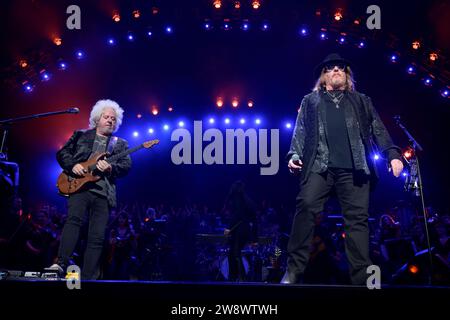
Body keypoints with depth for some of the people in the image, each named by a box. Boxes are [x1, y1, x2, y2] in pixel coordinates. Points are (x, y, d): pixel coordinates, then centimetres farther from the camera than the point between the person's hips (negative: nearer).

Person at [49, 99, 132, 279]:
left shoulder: (120, 144, 21)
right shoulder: (81, 135, 19)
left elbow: (127, 166, 8)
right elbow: (62, 153, 14)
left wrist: (110, 168, -12)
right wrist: (73, 165, -6)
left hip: (104, 192, 2)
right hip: (79, 185, -2)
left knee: (97, 238, -4)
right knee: (74, 219, -27)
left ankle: (88, 279, -3)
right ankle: (61, 264, -32)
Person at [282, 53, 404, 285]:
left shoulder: (361, 102, 25)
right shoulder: (310, 101, 24)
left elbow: (378, 130, 16)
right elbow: (300, 131, 15)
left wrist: (393, 154, 1)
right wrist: (294, 155, -3)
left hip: (354, 168, 1)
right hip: (319, 165, -1)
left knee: (357, 218, -6)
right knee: (306, 207, -20)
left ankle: (361, 278, -5)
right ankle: (294, 270, -16)